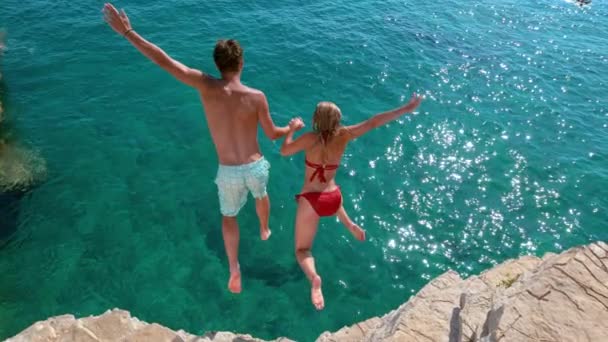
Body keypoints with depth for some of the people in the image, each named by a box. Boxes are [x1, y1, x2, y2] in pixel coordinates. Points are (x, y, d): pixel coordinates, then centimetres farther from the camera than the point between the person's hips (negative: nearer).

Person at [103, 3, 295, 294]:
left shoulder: (206, 86, -16)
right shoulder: (256, 96, -15)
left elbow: (164, 61, -17)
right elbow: (272, 134, -3)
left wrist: (127, 32, -9)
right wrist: (293, 128, 20)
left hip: (229, 171, -1)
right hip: (255, 166, 1)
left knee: (228, 216, 25)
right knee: (261, 195, 36)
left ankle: (234, 270, 17)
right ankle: (265, 230, 64)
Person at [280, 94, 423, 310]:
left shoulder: (311, 139, -17)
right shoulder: (343, 135, -8)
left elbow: (284, 151, -6)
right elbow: (373, 122, -7)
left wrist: (292, 129, 10)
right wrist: (407, 109, -3)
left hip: (311, 201, -4)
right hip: (333, 199, 5)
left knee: (302, 250, 6)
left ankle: (314, 278, -26)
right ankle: (350, 225, 23)